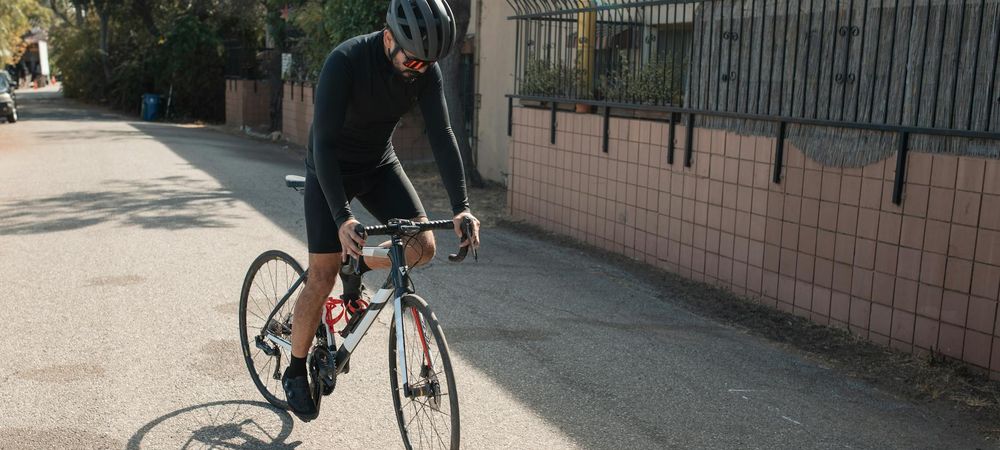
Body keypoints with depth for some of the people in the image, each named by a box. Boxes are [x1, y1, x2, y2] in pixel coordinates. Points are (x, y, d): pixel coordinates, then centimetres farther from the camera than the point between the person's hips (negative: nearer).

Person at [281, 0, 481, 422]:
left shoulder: (426, 68, -16)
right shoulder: (345, 61, -31)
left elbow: (441, 134, -18)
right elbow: (323, 143, -34)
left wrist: (461, 206, -28)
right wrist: (342, 218, -42)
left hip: (379, 165, 5)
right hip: (330, 170, -4)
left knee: (422, 247, -13)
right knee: (323, 275, -8)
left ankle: (358, 266, 17)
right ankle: (295, 371, 13)